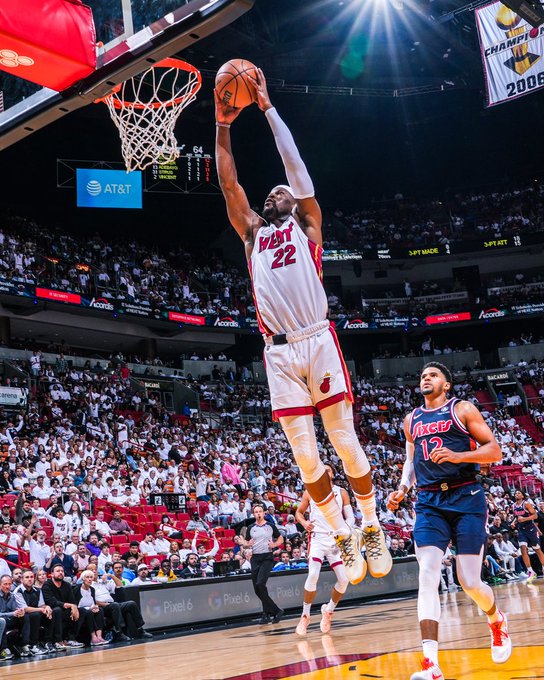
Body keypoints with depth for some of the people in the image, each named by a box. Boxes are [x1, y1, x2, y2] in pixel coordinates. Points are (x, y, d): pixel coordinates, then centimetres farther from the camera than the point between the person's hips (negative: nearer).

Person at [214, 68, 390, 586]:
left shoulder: (307, 225, 14)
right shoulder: (253, 232, 22)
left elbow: (294, 162, 8)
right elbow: (228, 184, 16)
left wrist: (268, 108, 11)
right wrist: (222, 126, 13)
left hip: (318, 343, -3)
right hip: (279, 353, 3)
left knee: (345, 442, -1)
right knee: (303, 456, 1)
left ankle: (372, 529, 15)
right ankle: (344, 537, 16)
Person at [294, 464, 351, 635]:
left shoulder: (341, 492, 6)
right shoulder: (310, 492, 6)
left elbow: (350, 517, 4)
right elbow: (299, 512, 14)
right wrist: (304, 523, -9)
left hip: (336, 539, 2)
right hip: (317, 538, -2)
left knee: (344, 579, -5)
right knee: (313, 576, -19)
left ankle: (328, 611, 19)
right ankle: (305, 616, -3)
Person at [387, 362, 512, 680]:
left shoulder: (463, 409, 1)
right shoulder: (411, 420, 15)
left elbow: (495, 451, -4)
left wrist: (458, 455, -20)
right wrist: (402, 489, 7)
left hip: (466, 498, -3)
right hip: (430, 503, 3)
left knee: (470, 582, -2)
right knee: (428, 575, -15)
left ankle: (498, 621, 34)